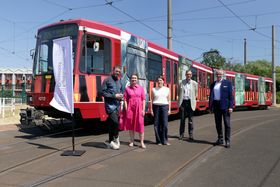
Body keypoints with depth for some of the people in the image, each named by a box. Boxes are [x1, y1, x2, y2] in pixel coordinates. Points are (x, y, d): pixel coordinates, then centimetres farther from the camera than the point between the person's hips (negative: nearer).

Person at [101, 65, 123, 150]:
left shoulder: (119, 82, 16)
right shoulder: (107, 80, -4)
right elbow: (103, 92, -10)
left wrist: (120, 96, 2)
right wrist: (114, 95, -15)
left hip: (117, 105, 7)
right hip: (110, 105, -6)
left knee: (112, 123, 11)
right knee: (115, 121, -17)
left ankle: (111, 142, 19)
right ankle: (116, 137, 5)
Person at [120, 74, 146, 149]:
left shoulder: (141, 88, 5)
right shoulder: (127, 88, 5)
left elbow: (143, 99, 3)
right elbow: (125, 99, 2)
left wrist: (143, 109, -3)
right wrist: (126, 109, -6)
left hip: (139, 108, 0)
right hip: (130, 108, 1)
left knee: (140, 125, -3)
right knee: (130, 125, 7)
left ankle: (142, 142, 4)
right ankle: (132, 141, 18)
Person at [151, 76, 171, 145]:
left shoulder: (167, 89, 10)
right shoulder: (154, 89, 9)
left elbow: (169, 100, 11)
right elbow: (152, 100, 7)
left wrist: (169, 109, 4)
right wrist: (151, 109, 0)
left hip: (164, 106, 0)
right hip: (156, 106, 0)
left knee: (165, 124, -8)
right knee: (156, 124, -1)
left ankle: (165, 140, 3)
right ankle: (158, 140, 10)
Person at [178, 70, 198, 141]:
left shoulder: (194, 83, 6)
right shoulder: (181, 82, 7)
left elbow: (196, 93, 10)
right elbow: (179, 93, 12)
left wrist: (193, 101, 2)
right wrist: (180, 100, 4)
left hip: (190, 102, -1)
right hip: (183, 102, 1)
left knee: (190, 119, 4)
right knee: (182, 119, 5)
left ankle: (191, 135, 11)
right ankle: (181, 134, 13)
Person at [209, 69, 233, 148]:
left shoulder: (227, 83, 1)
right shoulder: (213, 84, 13)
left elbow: (231, 95, -5)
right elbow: (211, 96, 13)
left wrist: (230, 106, -12)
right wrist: (210, 106, 8)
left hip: (225, 105, -4)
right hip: (216, 105, 5)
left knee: (227, 124, -1)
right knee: (218, 123, 10)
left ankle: (227, 141, 4)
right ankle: (220, 139, 20)